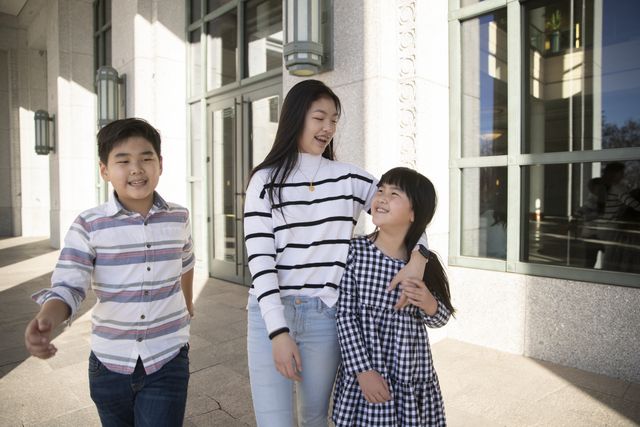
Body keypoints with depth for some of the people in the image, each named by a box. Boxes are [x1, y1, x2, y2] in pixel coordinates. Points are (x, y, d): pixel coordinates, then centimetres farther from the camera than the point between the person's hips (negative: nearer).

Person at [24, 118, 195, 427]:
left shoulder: (178, 219, -4)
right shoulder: (88, 226, -11)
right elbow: (68, 287, -15)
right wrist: (46, 320, -37)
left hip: (167, 362, 0)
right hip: (109, 364, 1)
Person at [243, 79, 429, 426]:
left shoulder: (350, 178, 4)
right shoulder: (265, 180, -1)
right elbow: (260, 258, -7)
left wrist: (417, 257, -11)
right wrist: (278, 331, -13)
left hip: (325, 317, 2)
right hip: (270, 315, -1)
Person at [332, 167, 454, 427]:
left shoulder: (424, 261, -6)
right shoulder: (355, 251, -11)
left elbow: (440, 319, 5)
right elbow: (346, 315, -9)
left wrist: (429, 305, -16)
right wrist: (363, 370, -13)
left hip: (413, 378, 2)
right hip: (365, 376, -1)